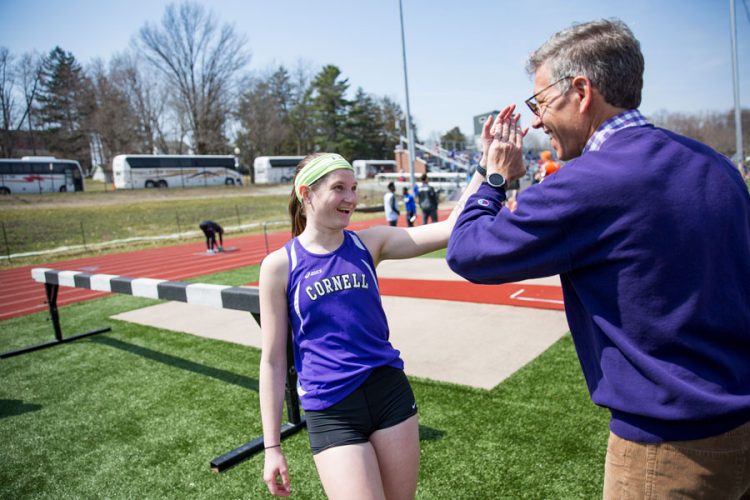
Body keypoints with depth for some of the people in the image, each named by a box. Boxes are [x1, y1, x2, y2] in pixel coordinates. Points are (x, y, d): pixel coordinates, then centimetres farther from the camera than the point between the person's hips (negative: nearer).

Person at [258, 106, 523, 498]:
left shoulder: (369, 242, -1)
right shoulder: (279, 266, -7)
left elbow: (450, 229, -11)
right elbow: (272, 360, -2)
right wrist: (272, 447, -1)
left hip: (389, 391, 3)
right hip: (331, 411, -3)